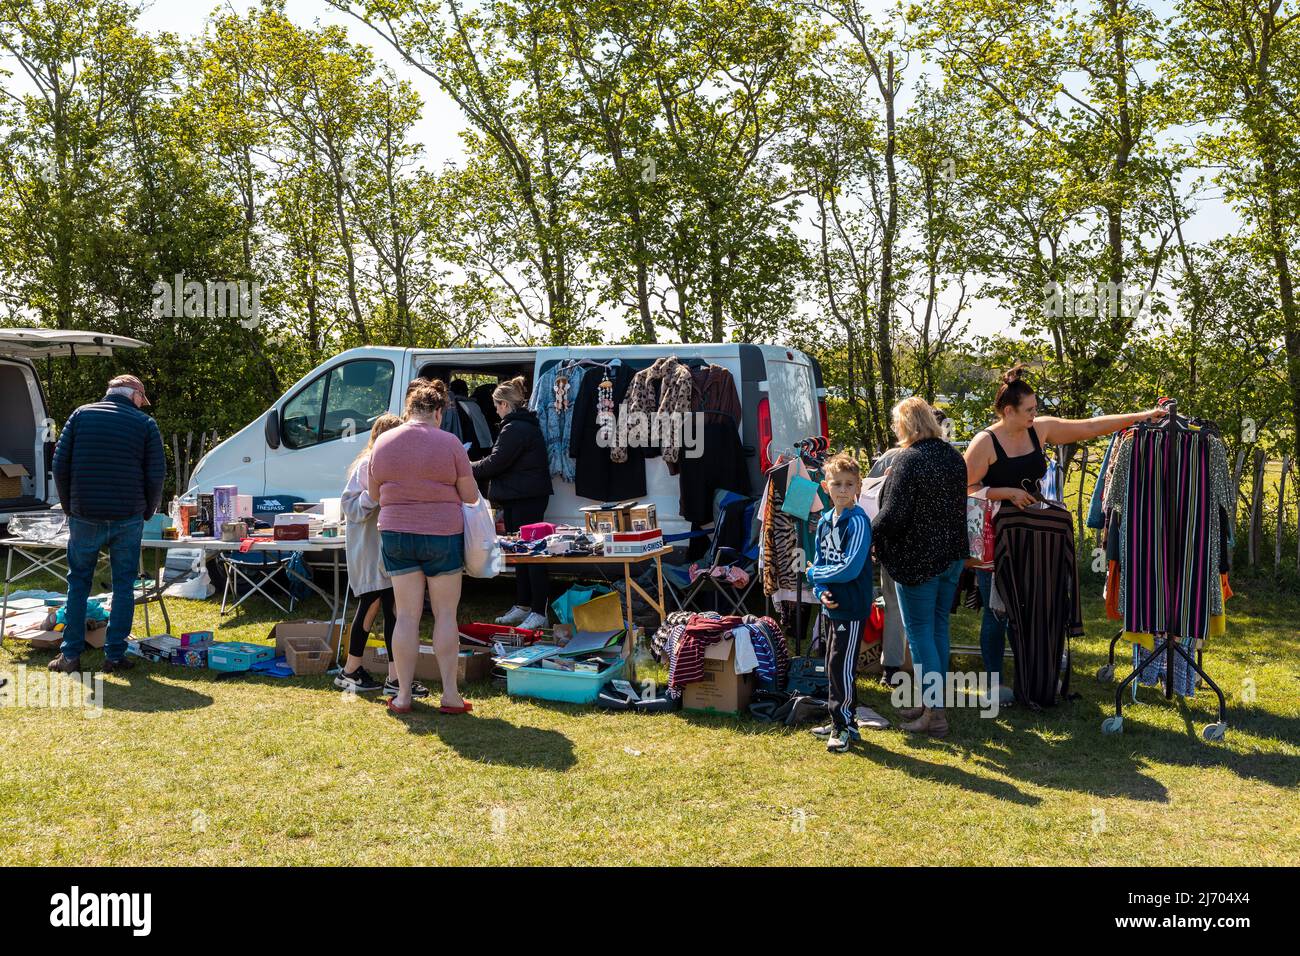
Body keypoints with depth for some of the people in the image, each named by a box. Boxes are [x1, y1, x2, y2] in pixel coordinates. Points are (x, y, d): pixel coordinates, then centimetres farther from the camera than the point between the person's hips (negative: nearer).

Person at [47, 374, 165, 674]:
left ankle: (70, 655, 11)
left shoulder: (81, 415, 6)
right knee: (123, 586, 8)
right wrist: (147, 512, 13)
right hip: (128, 520, -1)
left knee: (78, 584, 13)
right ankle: (115, 655, 7)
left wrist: (70, 507, 13)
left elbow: (60, 465, 3)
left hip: (84, 517, 1)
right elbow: (155, 475, -1)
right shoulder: (144, 423, 2)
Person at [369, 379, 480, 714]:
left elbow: (374, 495, 10)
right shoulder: (449, 443, -10)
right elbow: (470, 495, -6)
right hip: (442, 536, -2)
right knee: (445, 615, 6)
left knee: (407, 616, 8)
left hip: (395, 535, 3)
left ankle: (403, 696, 10)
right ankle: (450, 695, 7)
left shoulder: (383, 443, 0)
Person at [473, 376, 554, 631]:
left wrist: (469, 469, -2)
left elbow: (495, 463, -17)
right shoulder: (526, 425, 18)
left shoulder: (515, 429, -17)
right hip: (520, 497, 11)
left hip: (525, 500, -11)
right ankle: (522, 607, 24)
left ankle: (538, 613, -7)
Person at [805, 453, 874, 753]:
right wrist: (821, 591, -8)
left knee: (841, 665, -6)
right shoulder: (824, 521, 8)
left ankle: (845, 725, 6)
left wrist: (815, 574, -11)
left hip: (853, 607, -8)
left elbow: (850, 569, -23)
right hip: (834, 605, 8)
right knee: (833, 665, 16)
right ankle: (839, 722, 28)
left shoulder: (858, 522, -17)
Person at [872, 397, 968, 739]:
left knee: (919, 633, 0)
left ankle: (934, 713, 2)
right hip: (952, 555, 8)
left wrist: (871, 531, -4)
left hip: (918, 560, -8)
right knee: (939, 628, 16)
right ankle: (934, 701, 26)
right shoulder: (953, 456, 6)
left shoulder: (907, 459, -18)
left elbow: (893, 514, -20)